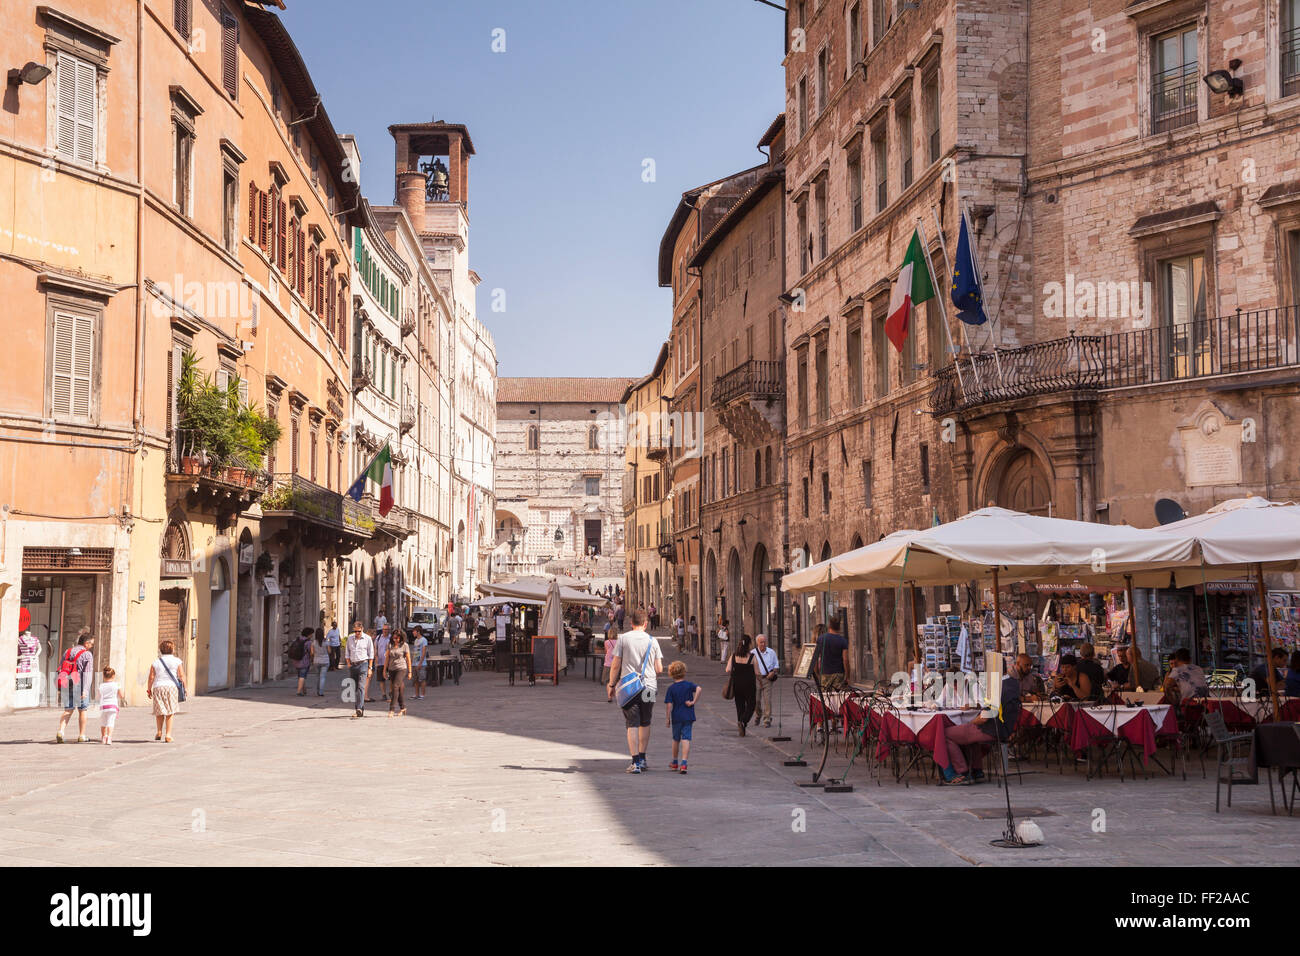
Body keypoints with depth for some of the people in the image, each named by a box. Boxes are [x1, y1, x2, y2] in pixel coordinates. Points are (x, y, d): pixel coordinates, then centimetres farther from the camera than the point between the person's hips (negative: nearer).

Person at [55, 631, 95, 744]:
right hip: (79, 686, -4)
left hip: (67, 686, 4)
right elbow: (87, 673, -17)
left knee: (68, 710, 9)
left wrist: (59, 688, 16)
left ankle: (60, 732, -12)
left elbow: (61, 670, 12)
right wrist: (85, 689, -22)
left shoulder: (67, 652, 11)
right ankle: (81, 736, 16)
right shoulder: (87, 654, -8)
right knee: (82, 711, 11)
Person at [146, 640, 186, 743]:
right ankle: (168, 735, -2)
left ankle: (159, 732, 16)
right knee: (170, 712, 2)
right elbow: (181, 676, -1)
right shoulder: (177, 661, 3)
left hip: (158, 687, 1)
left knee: (159, 712, 15)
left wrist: (149, 689, 12)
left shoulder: (156, 662, 6)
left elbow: (151, 677, 4)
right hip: (172, 687, -1)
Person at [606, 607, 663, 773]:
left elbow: (615, 666, -4)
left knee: (632, 725, -1)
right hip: (649, 687, 2)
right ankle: (642, 758, 23)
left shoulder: (623, 638, -2)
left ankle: (635, 762, -8)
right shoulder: (652, 641, 3)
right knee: (645, 724, 18)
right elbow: (659, 669, 2)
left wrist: (611, 685, 8)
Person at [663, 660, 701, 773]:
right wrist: (694, 701, -13)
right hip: (688, 717, 0)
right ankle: (683, 763, -17)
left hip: (676, 717, 0)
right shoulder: (689, 685, 0)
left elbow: (669, 704, -8)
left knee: (676, 739, 17)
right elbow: (699, 688, -20)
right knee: (686, 739, -4)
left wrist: (668, 718, -1)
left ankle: (675, 762, 31)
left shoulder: (671, 688, -3)